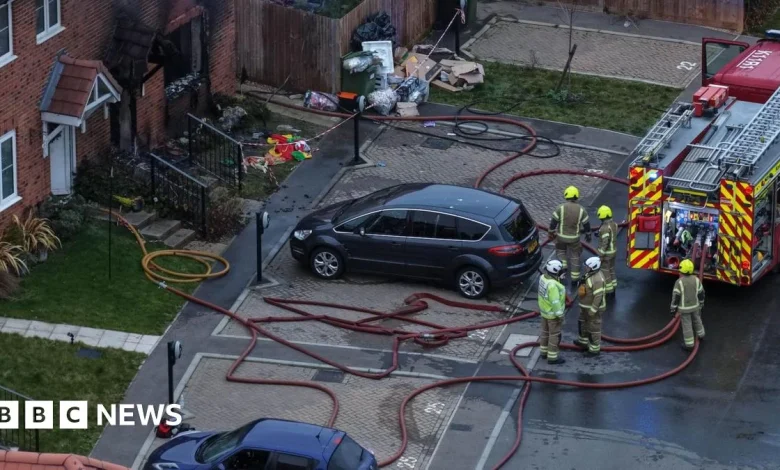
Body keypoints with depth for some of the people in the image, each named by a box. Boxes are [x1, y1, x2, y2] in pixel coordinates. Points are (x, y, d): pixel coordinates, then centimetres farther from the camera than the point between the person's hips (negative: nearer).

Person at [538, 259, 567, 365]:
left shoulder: (543, 277, -8)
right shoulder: (552, 285, -34)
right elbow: (555, 302, -28)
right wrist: (560, 315, -20)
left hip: (544, 309, 9)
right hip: (553, 313, -9)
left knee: (546, 331, 23)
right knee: (554, 334, 7)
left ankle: (544, 351, 38)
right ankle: (552, 357, 18)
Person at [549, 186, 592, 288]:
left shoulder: (561, 208, -15)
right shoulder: (581, 210, -10)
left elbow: (553, 222, -9)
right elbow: (586, 224, -1)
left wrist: (551, 233, 7)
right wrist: (588, 235, 15)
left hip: (561, 236, -1)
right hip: (574, 238, 1)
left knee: (560, 251, 27)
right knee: (575, 257, 14)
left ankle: (563, 267, 11)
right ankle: (575, 279, 18)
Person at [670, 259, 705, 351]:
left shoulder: (679, 282, -25)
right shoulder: (696, 280, -12)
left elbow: (675, 297, -19)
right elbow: (701, 294, -2)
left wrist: (673, 309, -8)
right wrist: (701, 304, 16)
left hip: (684, 308, -4)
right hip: (695, 306, 4)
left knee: (687, 325, 8)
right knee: (697, 320, 28)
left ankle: (689, 345, 17)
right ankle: (700, 335, 50)